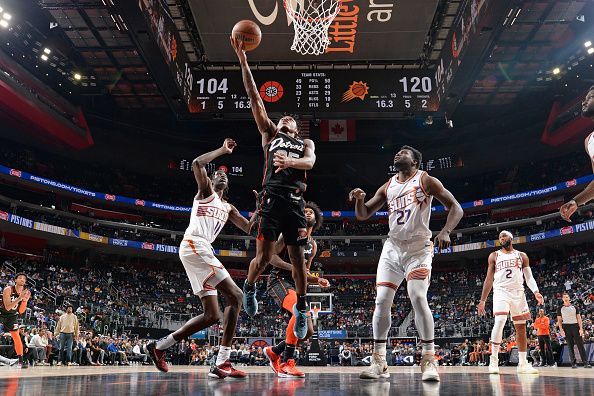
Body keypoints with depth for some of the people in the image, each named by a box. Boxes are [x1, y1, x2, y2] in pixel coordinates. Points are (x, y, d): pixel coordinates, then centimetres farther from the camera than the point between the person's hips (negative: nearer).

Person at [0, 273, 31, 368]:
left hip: (12, 317, 5)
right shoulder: (8, 289, -20)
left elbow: (20, 312, -3)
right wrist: (19, 298, -36)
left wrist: (25, 300, -18)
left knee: (17, 338, 3)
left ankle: (21, 361, 7)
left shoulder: (25, 292, -5)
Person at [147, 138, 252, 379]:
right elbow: (196, 164, -7)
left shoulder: (228, 208, 30)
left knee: (211, 315, 5)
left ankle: (159, 346, 14)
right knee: (235, 296, -19)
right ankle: (222, 363, -21)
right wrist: (222, 150, 1)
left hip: (203, 251, 9)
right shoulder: (206, 191, 12)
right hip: (194, 246, -9)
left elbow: (250, 228, 25)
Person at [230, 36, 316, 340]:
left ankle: (301, 309, 18)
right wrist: (243, 61, 9)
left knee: (298, 259, 1)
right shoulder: (270, 135, 21)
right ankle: (248, 288, 24)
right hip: (271, 198, -1)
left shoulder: (306, 143, 23)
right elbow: (255, 99, 14)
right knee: (264, 256, -6)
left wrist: (290, 161, -24)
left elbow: (310, 161, -1)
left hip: (295, 201, 1)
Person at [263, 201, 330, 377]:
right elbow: (270, 256, -13)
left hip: (295, 285, 8)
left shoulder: (313, 245, 19)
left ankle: (274, 351, 24)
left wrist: (318, 280, 7)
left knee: (308, 331, 1)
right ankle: (286, 364, -26)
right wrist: (293, 267, -23)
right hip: (279, 281, -8)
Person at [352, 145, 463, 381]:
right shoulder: (387, 187, 13)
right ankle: (379, 363, 3)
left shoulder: (426, 180, 0)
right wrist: (359, 199, -9)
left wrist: (445, 231, -25)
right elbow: (363, 215, 14)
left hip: (418, 248, -4)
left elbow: (455, 207, -6)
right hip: (392, 247, 5)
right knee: (382, 301, -4)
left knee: (418, 298, -21)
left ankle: (429, 361, -10)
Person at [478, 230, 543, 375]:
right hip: (501, 292, -2)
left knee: (521, 327, 4)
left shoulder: (522, 256, 13)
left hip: (518, 293, 3)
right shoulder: (494, 256, 11)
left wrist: (536, 292, -13)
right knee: (499, 321, -22)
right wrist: (482, 300, 3)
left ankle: (523, 364, 12)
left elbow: (529, 276, 7)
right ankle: (494, 360, -16)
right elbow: (489, 279, 9)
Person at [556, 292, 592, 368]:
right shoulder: (560, 308, 5)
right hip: (566, 327, 0)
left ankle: (586, 363, -3)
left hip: (575, 326, 1)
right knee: (570, 346, 2)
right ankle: (573, 363, 5)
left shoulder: (575, 307, 8)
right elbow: (559, 320, 4)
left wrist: (581, 328, -6)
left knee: (580, 345, -3)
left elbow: (579, 318, 5)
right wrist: (561, 330, -6)